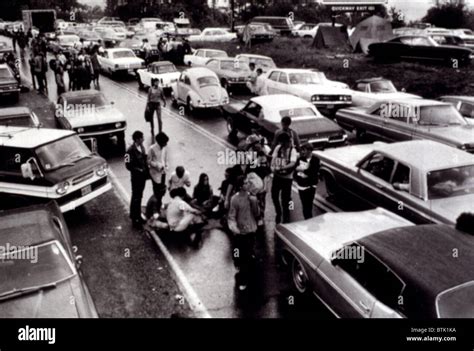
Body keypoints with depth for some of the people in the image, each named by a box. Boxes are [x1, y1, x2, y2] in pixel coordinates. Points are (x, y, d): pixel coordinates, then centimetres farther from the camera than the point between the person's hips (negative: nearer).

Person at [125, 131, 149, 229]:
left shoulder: (141, 147, 5)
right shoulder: (131, 151, -20)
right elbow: (128, 165, -19)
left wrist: (146, 170, 2)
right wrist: (139, 170, -18)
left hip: (143, 176, 8)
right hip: (136, 177, -7)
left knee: (139, 196, 19)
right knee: (135, 198, 2)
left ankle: (138, 216, 33)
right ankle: (134, 219, 13)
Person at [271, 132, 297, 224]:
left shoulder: (292, 151, -14)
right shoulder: (278, 148, 1)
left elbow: (292, 164, -28)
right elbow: (273, 158, 0)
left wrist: (281, 168, -42)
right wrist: (273, 167, -20)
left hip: (287, 177, -5)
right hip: (277, 176, 5)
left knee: (285, 199, 0)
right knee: (274, 195, 13)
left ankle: (286, 219, 17)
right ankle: (278, 213, 38)